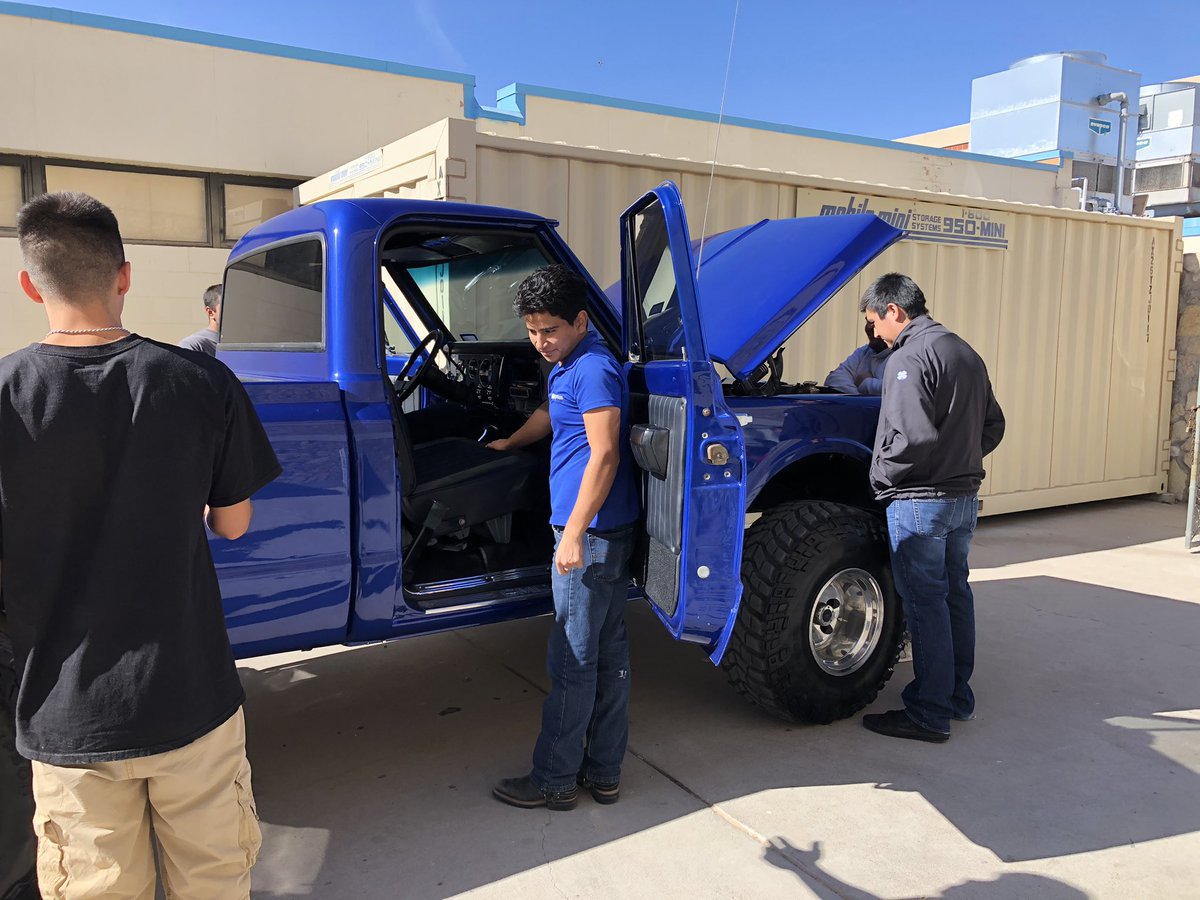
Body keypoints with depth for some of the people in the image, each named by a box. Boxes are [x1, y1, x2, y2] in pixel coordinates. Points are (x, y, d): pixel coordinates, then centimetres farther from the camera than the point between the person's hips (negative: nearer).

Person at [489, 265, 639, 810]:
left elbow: (605, 455, -21)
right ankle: (603, 772, 24)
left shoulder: (593, 369, -15)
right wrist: (507, 445, 52)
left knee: (572, 660, 0)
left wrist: (573, 533, -22)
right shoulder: (567, 366, 16)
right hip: (607, 533, 10)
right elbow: (550, 415, 36)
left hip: (591, 532, -10)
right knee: (608, 654, 13)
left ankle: (555, 780, 13)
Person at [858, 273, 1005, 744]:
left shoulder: (910, 357, -16)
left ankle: (929, 714, 7)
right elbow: (993, 425, 18)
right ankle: (958, 696, 30)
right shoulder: (964, 351, 14)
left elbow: (914, 436, -25)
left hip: (920, 501, -9)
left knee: (925, 602, -2)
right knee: (955, 594, 17)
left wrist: (880, 475, -11)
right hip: (965, 497, 9)